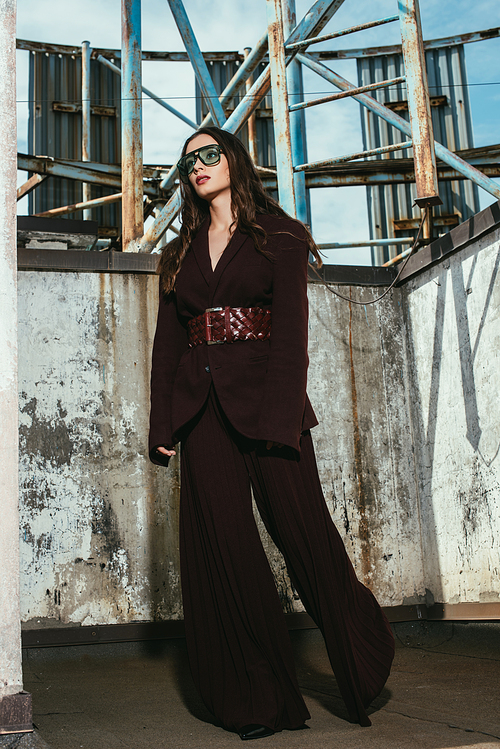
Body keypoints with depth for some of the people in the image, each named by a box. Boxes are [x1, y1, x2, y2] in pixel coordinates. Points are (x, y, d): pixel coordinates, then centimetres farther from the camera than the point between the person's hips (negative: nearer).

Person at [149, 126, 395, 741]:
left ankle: (362, 671, 19)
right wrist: (162, 424, 3)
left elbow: (290, 328, -5)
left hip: (263, 399, -4)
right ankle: (261, 702, 10)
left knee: (302, 530, -4)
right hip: (200, 408, 4)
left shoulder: (276, 236, 7)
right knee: (224, 546, 0)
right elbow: (166, 343, 14)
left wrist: (279, 413, -17)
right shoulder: (178, 256, 20)